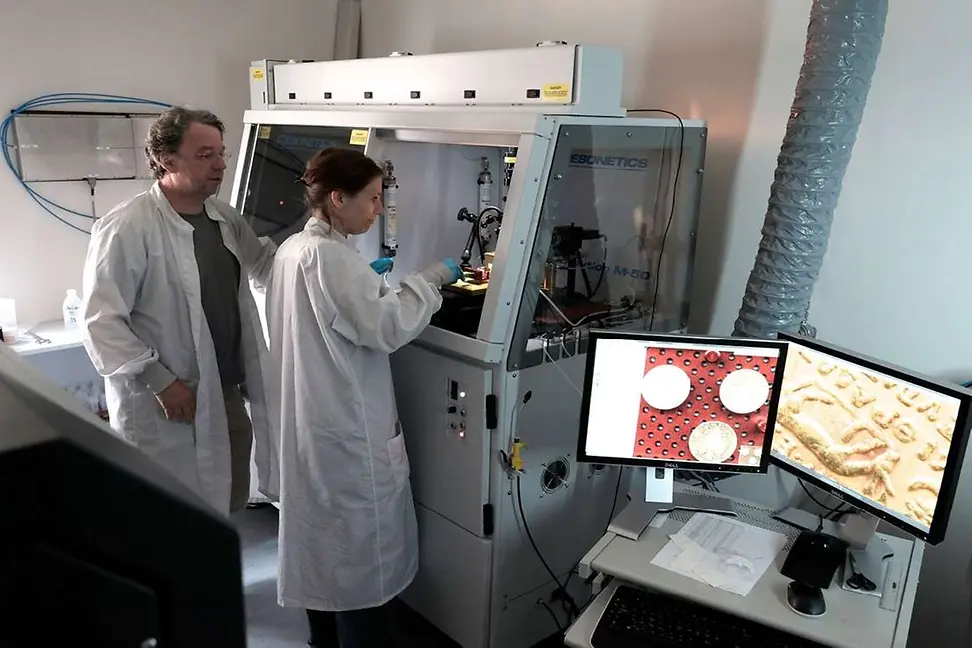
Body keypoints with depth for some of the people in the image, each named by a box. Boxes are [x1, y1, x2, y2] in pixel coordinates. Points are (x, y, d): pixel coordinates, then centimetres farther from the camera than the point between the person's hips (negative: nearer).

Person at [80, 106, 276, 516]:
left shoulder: (226, 219, 7)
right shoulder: (126, 228, -16)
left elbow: (265, 266, 23)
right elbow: (101, 320, -17)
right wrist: (158, 380, -21)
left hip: (228, 396, 7)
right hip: (163, 407, -7)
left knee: (227, 507, 19)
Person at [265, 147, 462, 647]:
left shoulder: (293, 249, 8)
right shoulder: (327, 254, -21)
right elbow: (386, 328, -25)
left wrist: (365, 278, 14)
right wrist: (431, 279, -13)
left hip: (312, 422, 10)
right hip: (346, 428, -10)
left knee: (326, 536, 22)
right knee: (362, 549, 4)